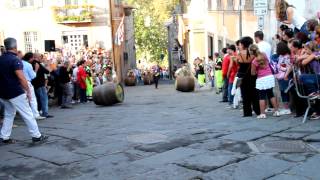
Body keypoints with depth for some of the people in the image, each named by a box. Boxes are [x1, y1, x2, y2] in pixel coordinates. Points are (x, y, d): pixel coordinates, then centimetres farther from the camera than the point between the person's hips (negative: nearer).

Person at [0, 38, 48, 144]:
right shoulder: (15, 60, -15)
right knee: (27, 114, -1)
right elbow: (21, 77, -22)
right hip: (15, 92, -8)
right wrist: (28, 91, -16)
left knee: (9, 115, 18)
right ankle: (36, 136, 3)